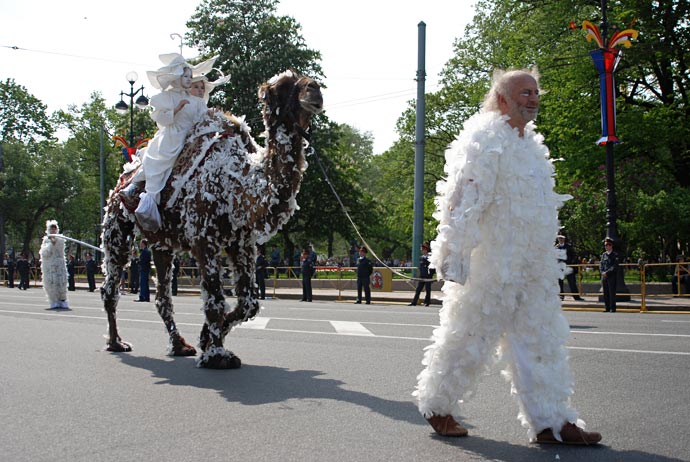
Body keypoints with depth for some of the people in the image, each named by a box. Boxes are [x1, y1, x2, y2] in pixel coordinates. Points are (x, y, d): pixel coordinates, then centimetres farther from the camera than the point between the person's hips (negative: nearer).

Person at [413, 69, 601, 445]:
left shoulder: (530, 143, 16)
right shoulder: (486, 141, -13)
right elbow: (464, 200, -20)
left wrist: (544, 259, 23)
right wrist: (453, 255, -24)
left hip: (533, 267, 9)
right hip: (491, 266, -9)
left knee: (541, 343, 8)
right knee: (469, 338, 3)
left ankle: (549, 421, 14)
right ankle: (436, 406, 20)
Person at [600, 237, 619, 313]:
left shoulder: (615, 255, -3)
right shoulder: (603, 254, 14)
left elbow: (615, 267, -10)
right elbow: (601, 264, 12)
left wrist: (607, 272, -16)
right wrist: (602, 272, -5)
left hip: (612, 276, -5)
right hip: (604, 276, 5)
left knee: (612, 292, -4)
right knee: (605, 293, 7)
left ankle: (612, 308, 0)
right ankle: (607, 308, 14)